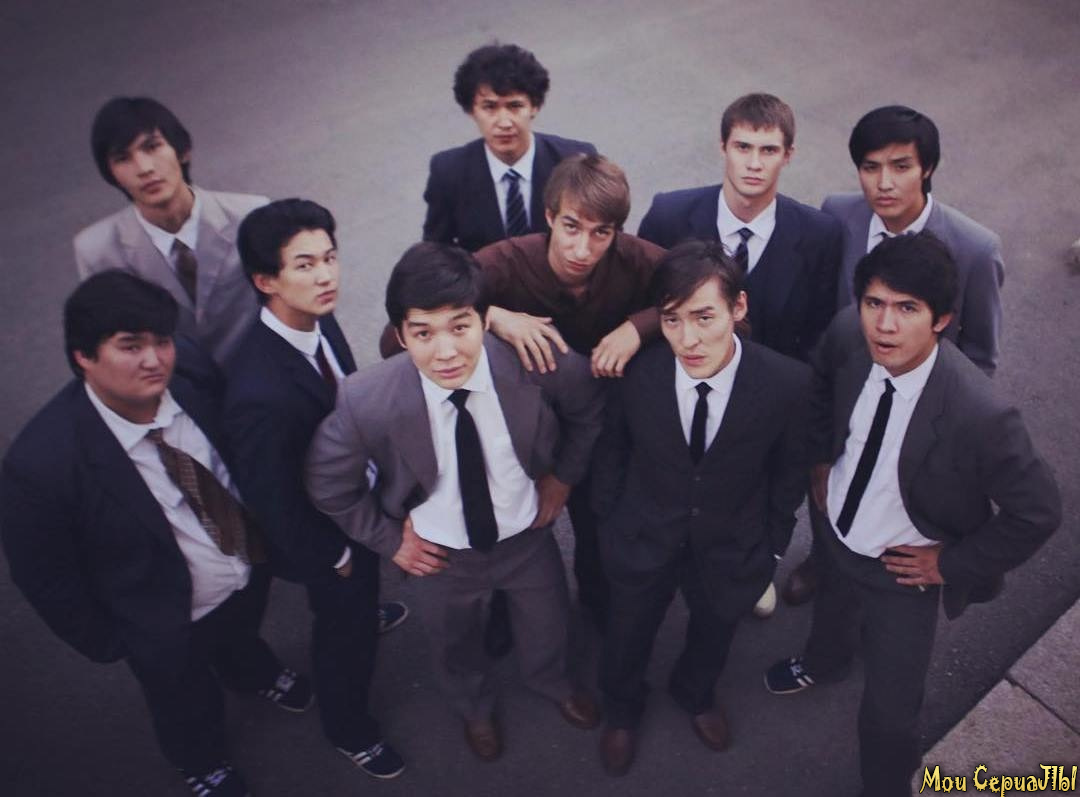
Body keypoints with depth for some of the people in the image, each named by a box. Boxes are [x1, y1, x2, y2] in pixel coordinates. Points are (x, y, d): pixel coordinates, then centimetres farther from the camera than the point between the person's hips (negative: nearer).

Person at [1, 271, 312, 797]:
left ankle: (256, 675, 73)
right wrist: (106, 643, -8)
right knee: (188, 707, 28)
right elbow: (45, 578, -20)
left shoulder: (195, 389, -22)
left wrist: (264, 539, 5)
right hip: (173, 628, -3)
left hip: (250, 575, 4)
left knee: (242, 640, 37)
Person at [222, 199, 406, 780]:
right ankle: (348, 727, 51)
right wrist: (335, 558, -14)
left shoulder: (317, 320, -18)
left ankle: (363, 613, 73)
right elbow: (273, 502, -29)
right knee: (343, 629, 21)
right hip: (319, 536, -7)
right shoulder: (261, 393, -42)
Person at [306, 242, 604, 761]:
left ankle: (551, 682, 69)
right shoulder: (366, 401, -33)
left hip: (529, 536, 1)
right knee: (455, 649, 29)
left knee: (548, 627, 30)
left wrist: (562, 476, -5)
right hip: (440, 554, -1)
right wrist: (389, 540, -8)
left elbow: (589, 408, -7)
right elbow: (328, 487, -13)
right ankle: (474, 707, 67)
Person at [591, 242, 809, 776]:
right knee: (628, 640, 24)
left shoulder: (788, 383, -27)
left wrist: (774, 542, 1)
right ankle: (622, 709, 59)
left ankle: (695, 693, 65)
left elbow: (790, 470, -9)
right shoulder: (635, 373, -26)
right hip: (642, 544, 0)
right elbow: (611, 450, -7)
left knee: (713, 636, 30)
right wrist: (607, 518, 2)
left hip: (732, 551, 1)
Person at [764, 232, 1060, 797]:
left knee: (890, 707, 12)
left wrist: (953, 563, -15)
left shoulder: (978, 414, -38)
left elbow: (1038, 512, -24)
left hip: (903, 571, -5)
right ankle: (823, 662, 72)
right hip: (832, 530, 5)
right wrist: (820, 462, 2)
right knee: (832, 608, 37)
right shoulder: (847, 333, -24)